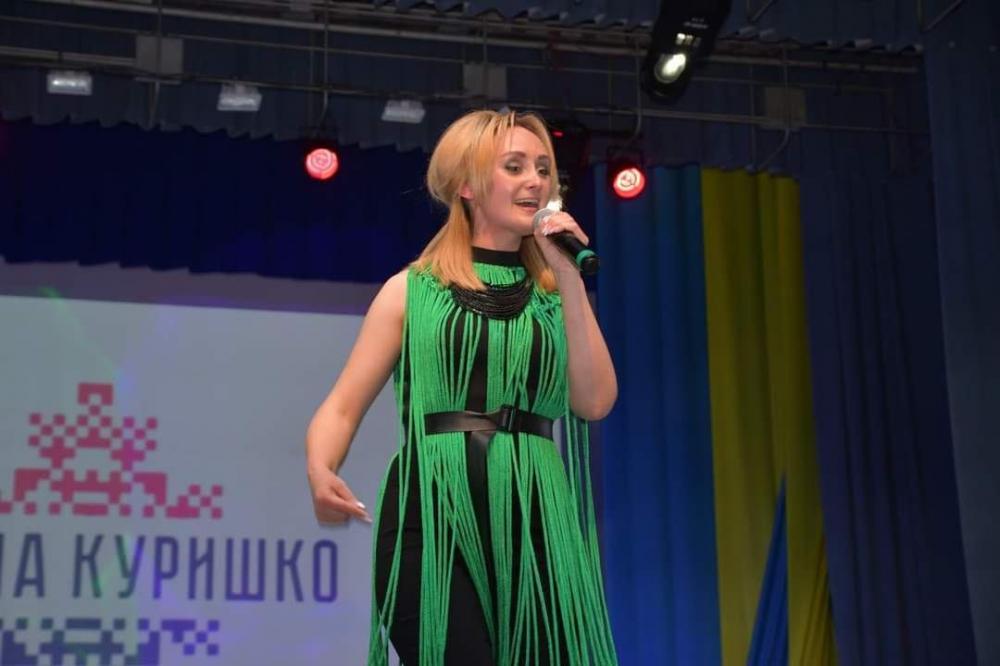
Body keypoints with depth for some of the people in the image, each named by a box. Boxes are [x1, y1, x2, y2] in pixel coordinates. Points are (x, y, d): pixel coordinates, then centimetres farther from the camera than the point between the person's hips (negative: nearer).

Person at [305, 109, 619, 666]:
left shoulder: (556, 294, 13)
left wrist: (570, 277, -3)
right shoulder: (413, 290, 8)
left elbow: (594, 402, -3)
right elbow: (344, 406, 3)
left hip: (535, 517, 2)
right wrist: (321, 471, -19)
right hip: (433, 516, -2)